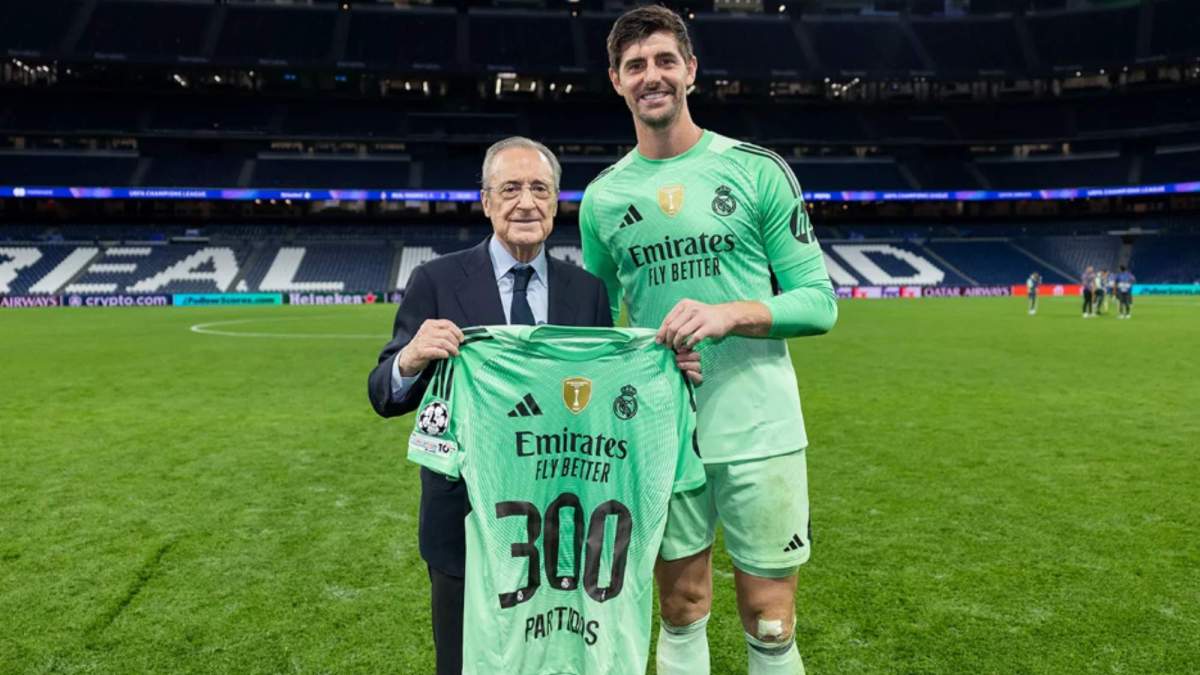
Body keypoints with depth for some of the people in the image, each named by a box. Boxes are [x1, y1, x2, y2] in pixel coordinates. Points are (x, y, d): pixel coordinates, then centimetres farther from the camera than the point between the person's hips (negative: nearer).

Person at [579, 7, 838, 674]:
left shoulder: (756, 169, -1)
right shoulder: (602, 197, 7)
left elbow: (819, 301, -1)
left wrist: (730, 314, -18)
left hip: (758, 431, -2)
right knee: (681, 612, 15)